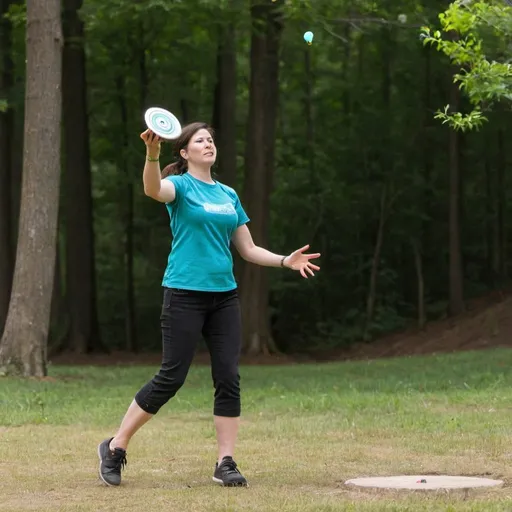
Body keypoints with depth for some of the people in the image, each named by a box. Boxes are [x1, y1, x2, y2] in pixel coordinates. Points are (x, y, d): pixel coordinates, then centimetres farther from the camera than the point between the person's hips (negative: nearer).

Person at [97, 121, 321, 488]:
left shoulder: (228, 194, 15)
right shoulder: (181, 185, -3)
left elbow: (248, 249, 19)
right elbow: (153, 189, -29)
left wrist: (286, 261, 4)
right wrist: (152, 153, -48)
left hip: (224, 295, 6)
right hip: (185, 293, -6)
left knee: (229, 378, -1)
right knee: (171, 378, -6)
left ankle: (225, 463, 5)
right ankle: (115, 447, 8)